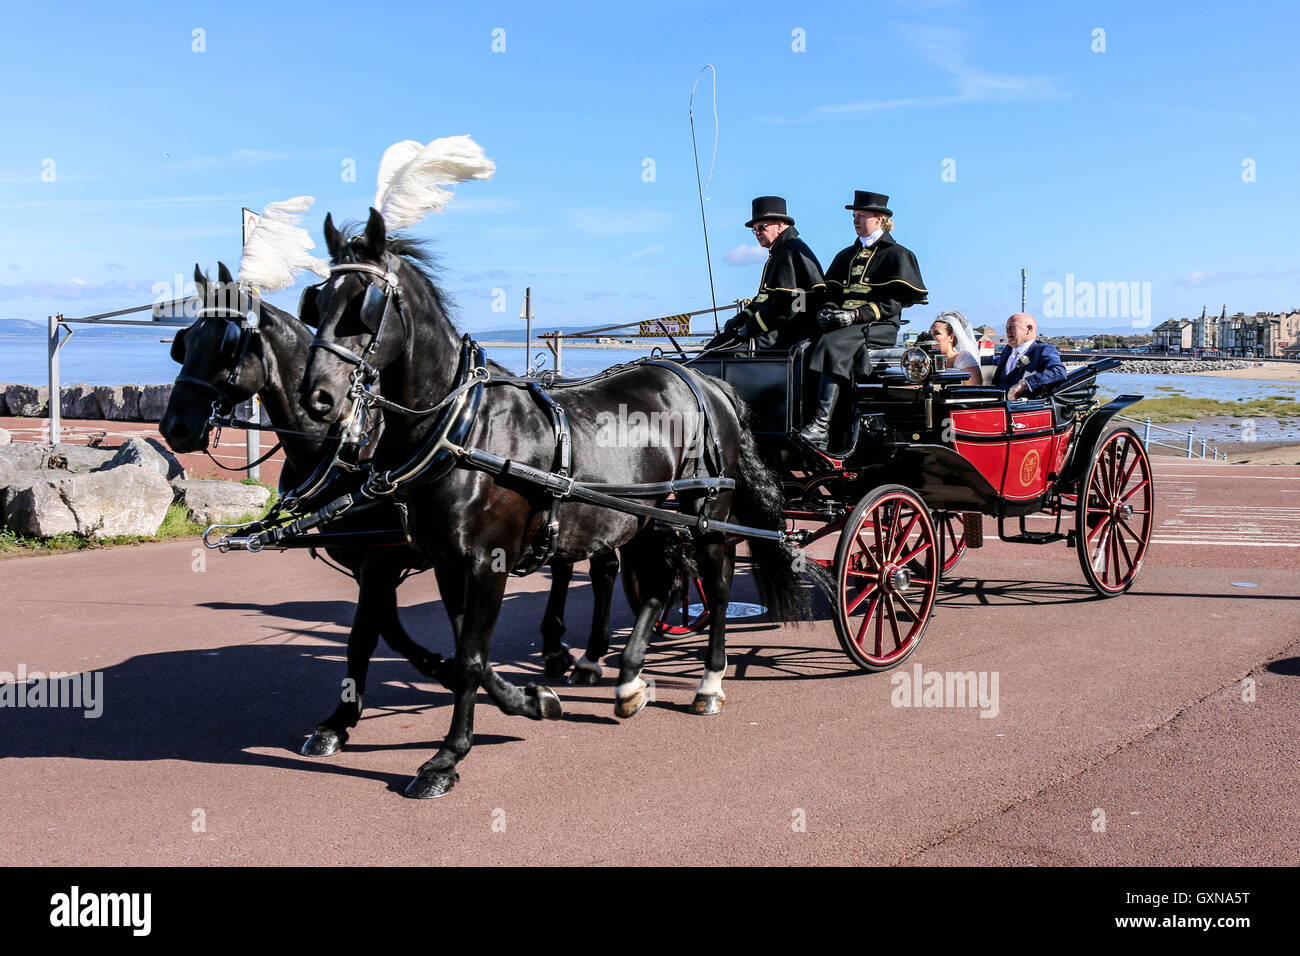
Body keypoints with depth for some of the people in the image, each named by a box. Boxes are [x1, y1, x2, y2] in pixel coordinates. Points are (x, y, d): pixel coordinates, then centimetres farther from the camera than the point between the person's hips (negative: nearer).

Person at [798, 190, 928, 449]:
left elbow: (894, 302, -7)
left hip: (879, 328, -6)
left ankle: (821, 427, -45)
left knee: (833, 344, -35)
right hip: (842, 325, 7)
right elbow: (831, 290, 22)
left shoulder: (896, 254, 5)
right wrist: (827, 310, -3)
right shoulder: (846, 256, 25)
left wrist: (856, 314, -18)